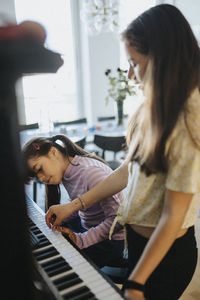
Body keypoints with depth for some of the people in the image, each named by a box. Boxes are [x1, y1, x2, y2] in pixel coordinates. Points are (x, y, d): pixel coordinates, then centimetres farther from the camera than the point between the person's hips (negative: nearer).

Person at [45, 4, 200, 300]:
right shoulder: (156, 109, -1)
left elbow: (172, 217, -24)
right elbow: (128, 169, 3)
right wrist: (74, 205, 5)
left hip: (166, 253, -7)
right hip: (137, 237, 7)